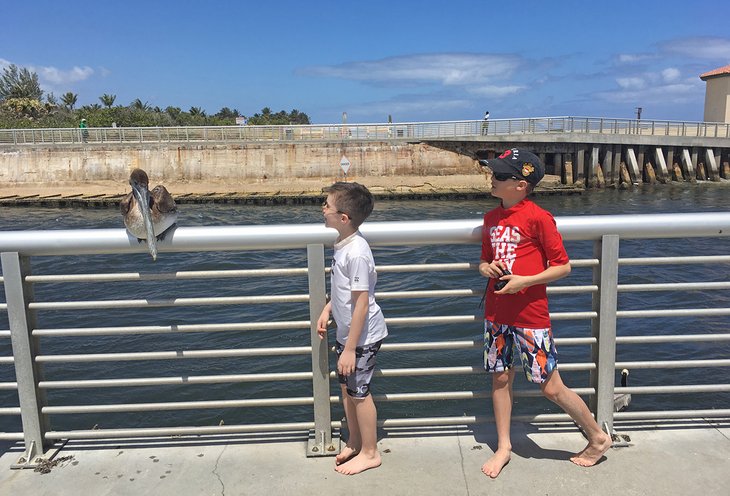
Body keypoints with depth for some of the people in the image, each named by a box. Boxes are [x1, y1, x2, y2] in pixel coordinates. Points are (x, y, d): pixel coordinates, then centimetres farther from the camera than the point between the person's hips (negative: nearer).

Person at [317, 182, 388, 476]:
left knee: (359, 392, 6)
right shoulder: (343, 244, 2)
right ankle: (354, 443, 40)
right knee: (346, 387, 20)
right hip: (346, 332, 9)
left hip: (363, 336, -9)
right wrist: (327, 311, 14)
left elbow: (362, 303, -25)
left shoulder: (356, 252, -27)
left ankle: (370, 454, 26)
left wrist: (350, 349, -22)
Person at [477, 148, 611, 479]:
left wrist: (523, 281, -20)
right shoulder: (491, 218, 7)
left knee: (551, 387, 2)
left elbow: (562, 266, -10)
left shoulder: (538, 217, -13)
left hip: (530, 316, -6)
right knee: (500, 379, 13)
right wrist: (485, 268, -3)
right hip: (496, 313, 6)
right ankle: (503, 447, 29)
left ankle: (598, 437, 26)